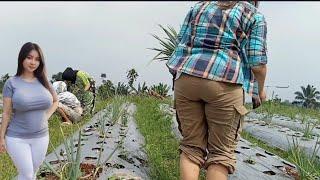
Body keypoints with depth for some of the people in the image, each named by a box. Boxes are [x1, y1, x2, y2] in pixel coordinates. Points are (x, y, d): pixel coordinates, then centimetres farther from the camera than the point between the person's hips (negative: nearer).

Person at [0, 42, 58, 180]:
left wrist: (46, 117, 4)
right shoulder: (11, 83, -9)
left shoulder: (43, 81, 1)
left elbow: (55, 101, 18)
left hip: (41, 137, 4)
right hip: (17, 138, -4)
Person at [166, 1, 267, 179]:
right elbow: (257, 63, 2)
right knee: (221, 151, 6)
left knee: (191, 145, 12)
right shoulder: (255, 16, 9)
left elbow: (181, 42, 14)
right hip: (224, 83, -4)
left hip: (186, 78, 4)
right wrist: (261, 90, 18)